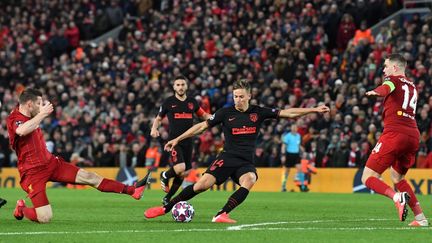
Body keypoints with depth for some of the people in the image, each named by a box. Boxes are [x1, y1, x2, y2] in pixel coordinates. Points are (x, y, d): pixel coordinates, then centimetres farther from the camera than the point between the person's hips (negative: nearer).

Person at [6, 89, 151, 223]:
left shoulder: (31, 117, 8)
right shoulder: (14, 119, -19)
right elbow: (22, 130, -45)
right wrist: (42, 114, -31)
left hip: (51, 162, 8)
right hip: (32, 172, -8)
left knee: (89, 177, 4)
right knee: (45, 218, -14)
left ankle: (132, 190, 10)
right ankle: (21, 209, 18)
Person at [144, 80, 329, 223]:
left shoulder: (258, 113, 4)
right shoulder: (226, 113, 1)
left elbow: (287, 113, 5)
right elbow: (202, 126, 6)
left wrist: (313, 110, -1)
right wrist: (177, 139, 3)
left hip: (246, 162, 1)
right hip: (227, 158, -1)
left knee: (249, 180, -33)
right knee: (203, 184, -19)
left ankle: (222, 215, -35)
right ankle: (165, 208, -7)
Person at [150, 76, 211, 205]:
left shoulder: (192, 102, 9)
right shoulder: (169, 102, 2)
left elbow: (204, 115, 21)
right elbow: (158, 118, 12)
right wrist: (154, 128, -8)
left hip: (188, 141, 4)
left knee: (184, 173, 6)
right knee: (180, 168, -24)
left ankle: (167, 198, 22)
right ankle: (165, 176, 9)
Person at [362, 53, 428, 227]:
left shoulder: (393, 79, 5)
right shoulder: (412, 85, 26)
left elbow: (386, 88, -21)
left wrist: (376, 92, -43)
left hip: (394, 133, -7)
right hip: (413, 136, 8)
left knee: (368, 178, -5)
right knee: (397, 177, 26)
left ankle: (397, 197, -30)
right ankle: (420, 217, 13)